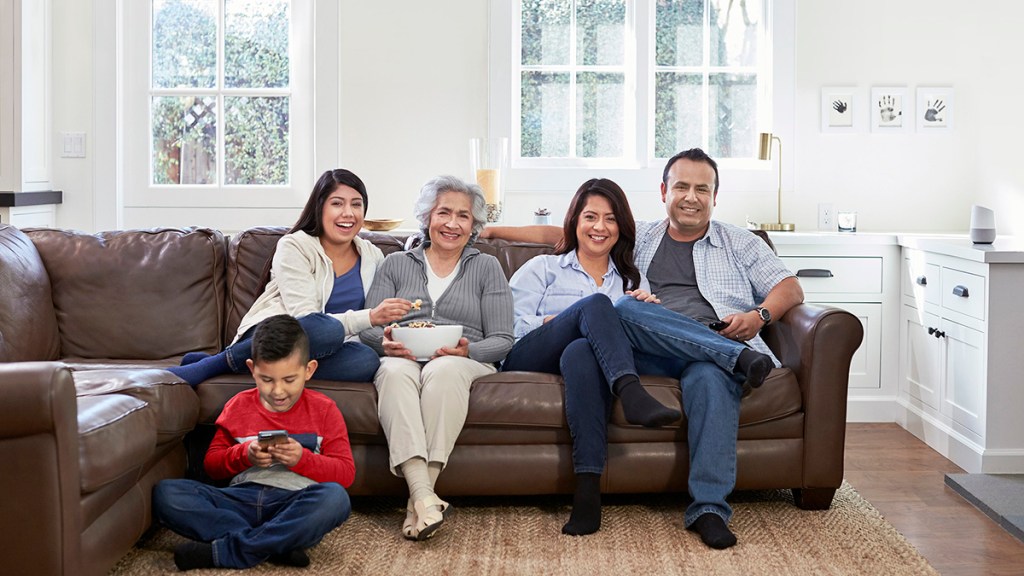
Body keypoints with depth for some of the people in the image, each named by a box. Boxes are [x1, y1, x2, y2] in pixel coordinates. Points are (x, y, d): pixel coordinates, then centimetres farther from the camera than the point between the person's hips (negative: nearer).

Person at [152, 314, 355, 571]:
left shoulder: (324, 410, 7)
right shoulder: (238, 406, 13)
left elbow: (346, 472, 2)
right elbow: (212, 464, 14)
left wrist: (302, 459, -14)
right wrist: (244, 455, -6)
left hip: (295, 506, -2)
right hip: (242, 498, 2)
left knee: (336, 497, -37)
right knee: (165, 493, -20)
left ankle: (221, 551, -28)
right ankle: (279, 546, -29)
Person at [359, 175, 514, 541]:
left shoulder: (487, 267, 18)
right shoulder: (396, 264, 22)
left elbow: (502, 340, 8)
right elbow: (367, 328, 11)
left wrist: (467, 350, -14)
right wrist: (384, 342, -14)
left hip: (466, 362, -1)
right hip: (403, 357, 1)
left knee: (443, 369, -37)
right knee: (395, 371, -36)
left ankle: (418, 498, -42)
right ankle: (424, 497, -49)